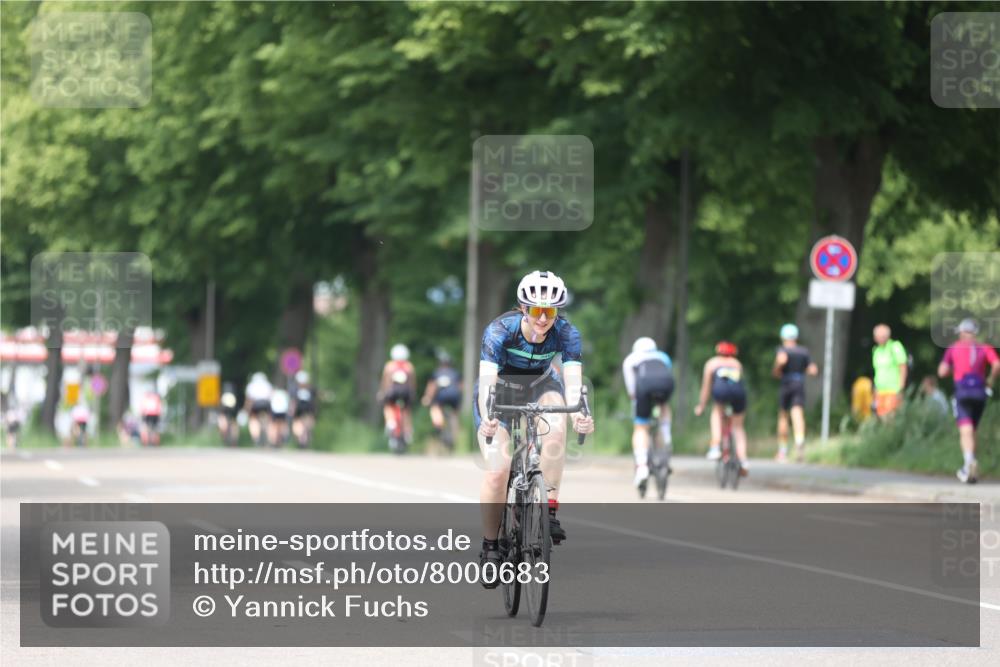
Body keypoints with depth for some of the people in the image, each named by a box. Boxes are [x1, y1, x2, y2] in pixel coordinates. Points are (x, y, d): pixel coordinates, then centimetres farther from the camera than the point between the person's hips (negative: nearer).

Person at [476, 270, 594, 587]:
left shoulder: (566, 333, -24)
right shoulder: (500, 330, -30)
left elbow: (573, 378, -36)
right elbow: (486, 378, -40)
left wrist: (578, 412, -56)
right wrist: (487, 417, -59)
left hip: (540, 386, 1)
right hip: (501, 390, -1)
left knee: (556, 428, -34)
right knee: (497, 471, -17)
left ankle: (550, 510, -25)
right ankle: (490, 548, 1)